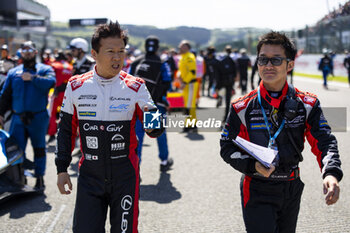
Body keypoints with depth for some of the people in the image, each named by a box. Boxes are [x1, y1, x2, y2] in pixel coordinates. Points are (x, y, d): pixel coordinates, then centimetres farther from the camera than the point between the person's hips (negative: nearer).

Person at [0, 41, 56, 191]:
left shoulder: (44, 69, 6)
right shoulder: (13, 72, 14)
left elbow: (51, 82, -17)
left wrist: (33, 78, -18)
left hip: (38, 118, -2)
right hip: (18, 118, 2)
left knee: (39, 149, 7)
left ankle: (40, 178, 19)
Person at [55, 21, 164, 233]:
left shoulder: (135, 87, -4)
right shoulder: (76, 86, 0)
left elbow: (154, 129, -8)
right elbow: (66, 130, 9)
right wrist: (62, 168, 8)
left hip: (125, 175, -1)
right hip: (89, 175, 1)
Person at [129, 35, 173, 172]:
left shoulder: (135, 63, 6)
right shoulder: (162, 64, -4)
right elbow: (167, 84, -8)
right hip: (156, 104, -2)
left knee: (137, 134, 2)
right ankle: (164, 161, 31)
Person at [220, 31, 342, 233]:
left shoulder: (307, 104, -3)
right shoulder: (242, 107, -7)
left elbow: (324, 141, -10)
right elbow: (227, 147, -3)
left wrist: (331, 174, -29)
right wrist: (253, 165, -22)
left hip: (292, 190, 3)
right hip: (257, 192, -3)